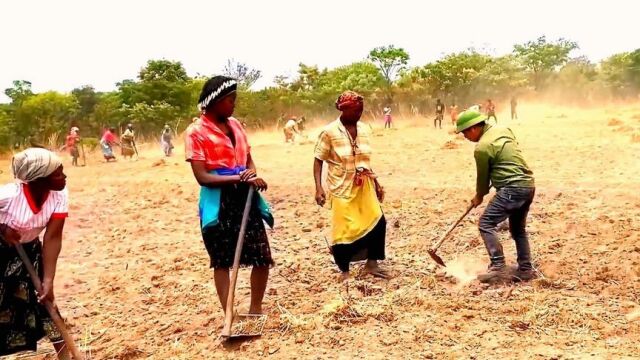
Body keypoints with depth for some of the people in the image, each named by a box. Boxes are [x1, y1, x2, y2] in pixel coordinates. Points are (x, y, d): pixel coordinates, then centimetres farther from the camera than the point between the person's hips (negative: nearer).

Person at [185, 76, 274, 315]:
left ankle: (255, 309, 26)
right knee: (222, 260, 5)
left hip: (244, 197, 6)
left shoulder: (235, 124, 10)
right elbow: (202, 177, -15)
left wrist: (252, 174, -7)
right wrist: (240, 178, -22)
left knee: (263, 257, 7)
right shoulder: (196, 132, -8)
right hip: (218, 202, -5)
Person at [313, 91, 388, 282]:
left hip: (364, 187, 6)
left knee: (377, 221, 4)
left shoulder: (364, 129, 5)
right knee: (343, 229, -1)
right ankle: (344, 271, 18)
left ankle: (371, 264, 22)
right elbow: (318, 160, -8)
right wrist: (319, 188, -18)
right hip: (342, 188, -5)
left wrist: (376, 183, 15)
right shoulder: (329, 132, -11)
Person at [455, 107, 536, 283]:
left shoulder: (482, 147, -13)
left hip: (513, 188, -9)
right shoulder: (503, 129, 12)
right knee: (518, 229, 20)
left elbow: (483, 176, -1)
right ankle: (526, 269, 23)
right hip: (528, 184, 9)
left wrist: (479, 196, 16)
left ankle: (498, 267, -9)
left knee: (486, 223, -6)